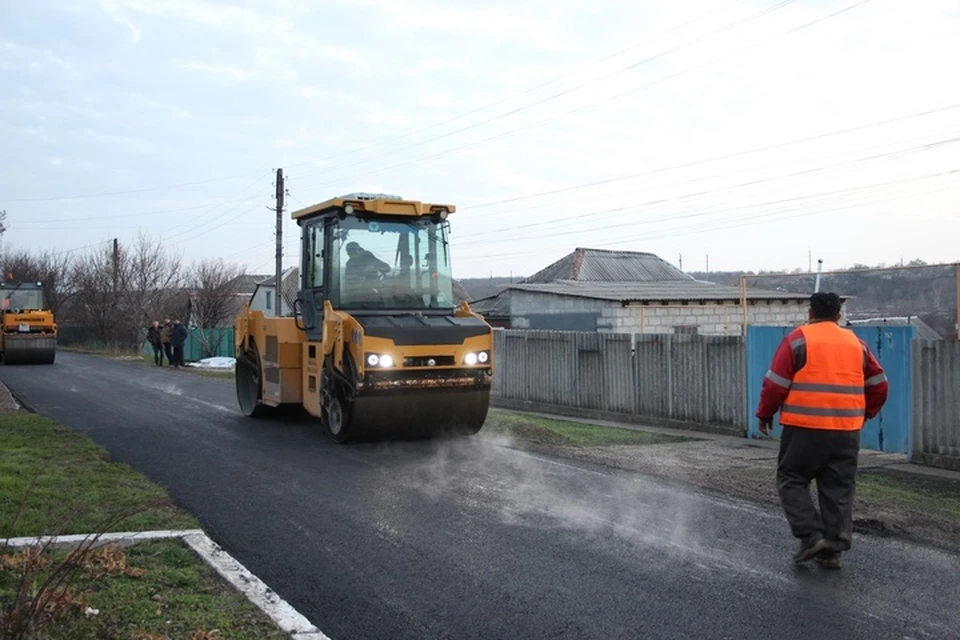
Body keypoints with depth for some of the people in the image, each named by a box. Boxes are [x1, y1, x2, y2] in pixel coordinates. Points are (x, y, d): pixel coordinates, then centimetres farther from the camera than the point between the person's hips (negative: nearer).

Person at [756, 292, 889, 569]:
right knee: (839, 489, 10)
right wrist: (865, 413, 28)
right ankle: (834, 549, 10)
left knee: (792, 480, 7)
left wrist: (765, 414, 5)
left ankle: (811, 537, -4)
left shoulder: (798, 339, -3)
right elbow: (879, 385, 15)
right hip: (847, 430, 5)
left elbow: (776, 383, -7)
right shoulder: (856, 342, 12)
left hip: (805, 427, -4)